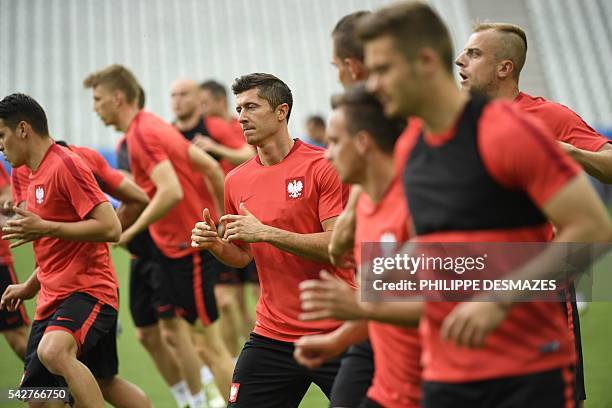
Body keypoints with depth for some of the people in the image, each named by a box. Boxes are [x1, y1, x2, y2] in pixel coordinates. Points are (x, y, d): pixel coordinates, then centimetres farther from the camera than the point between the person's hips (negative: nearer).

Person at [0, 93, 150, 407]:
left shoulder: (65, 165, -13)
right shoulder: (36, 175, 16)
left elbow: (110, 228, -21)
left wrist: (45, 228, -22)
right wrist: (30, 286, 22)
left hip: (89, 290, -10)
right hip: (54, 296, 10)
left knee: (53, 351, -37)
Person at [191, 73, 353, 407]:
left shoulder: (322, 166, -9)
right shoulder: (236, 181, 7)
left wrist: (266, 232, -22)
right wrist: (214, 244, -3)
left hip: (335, 332, -4)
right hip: (272, 337, 5)